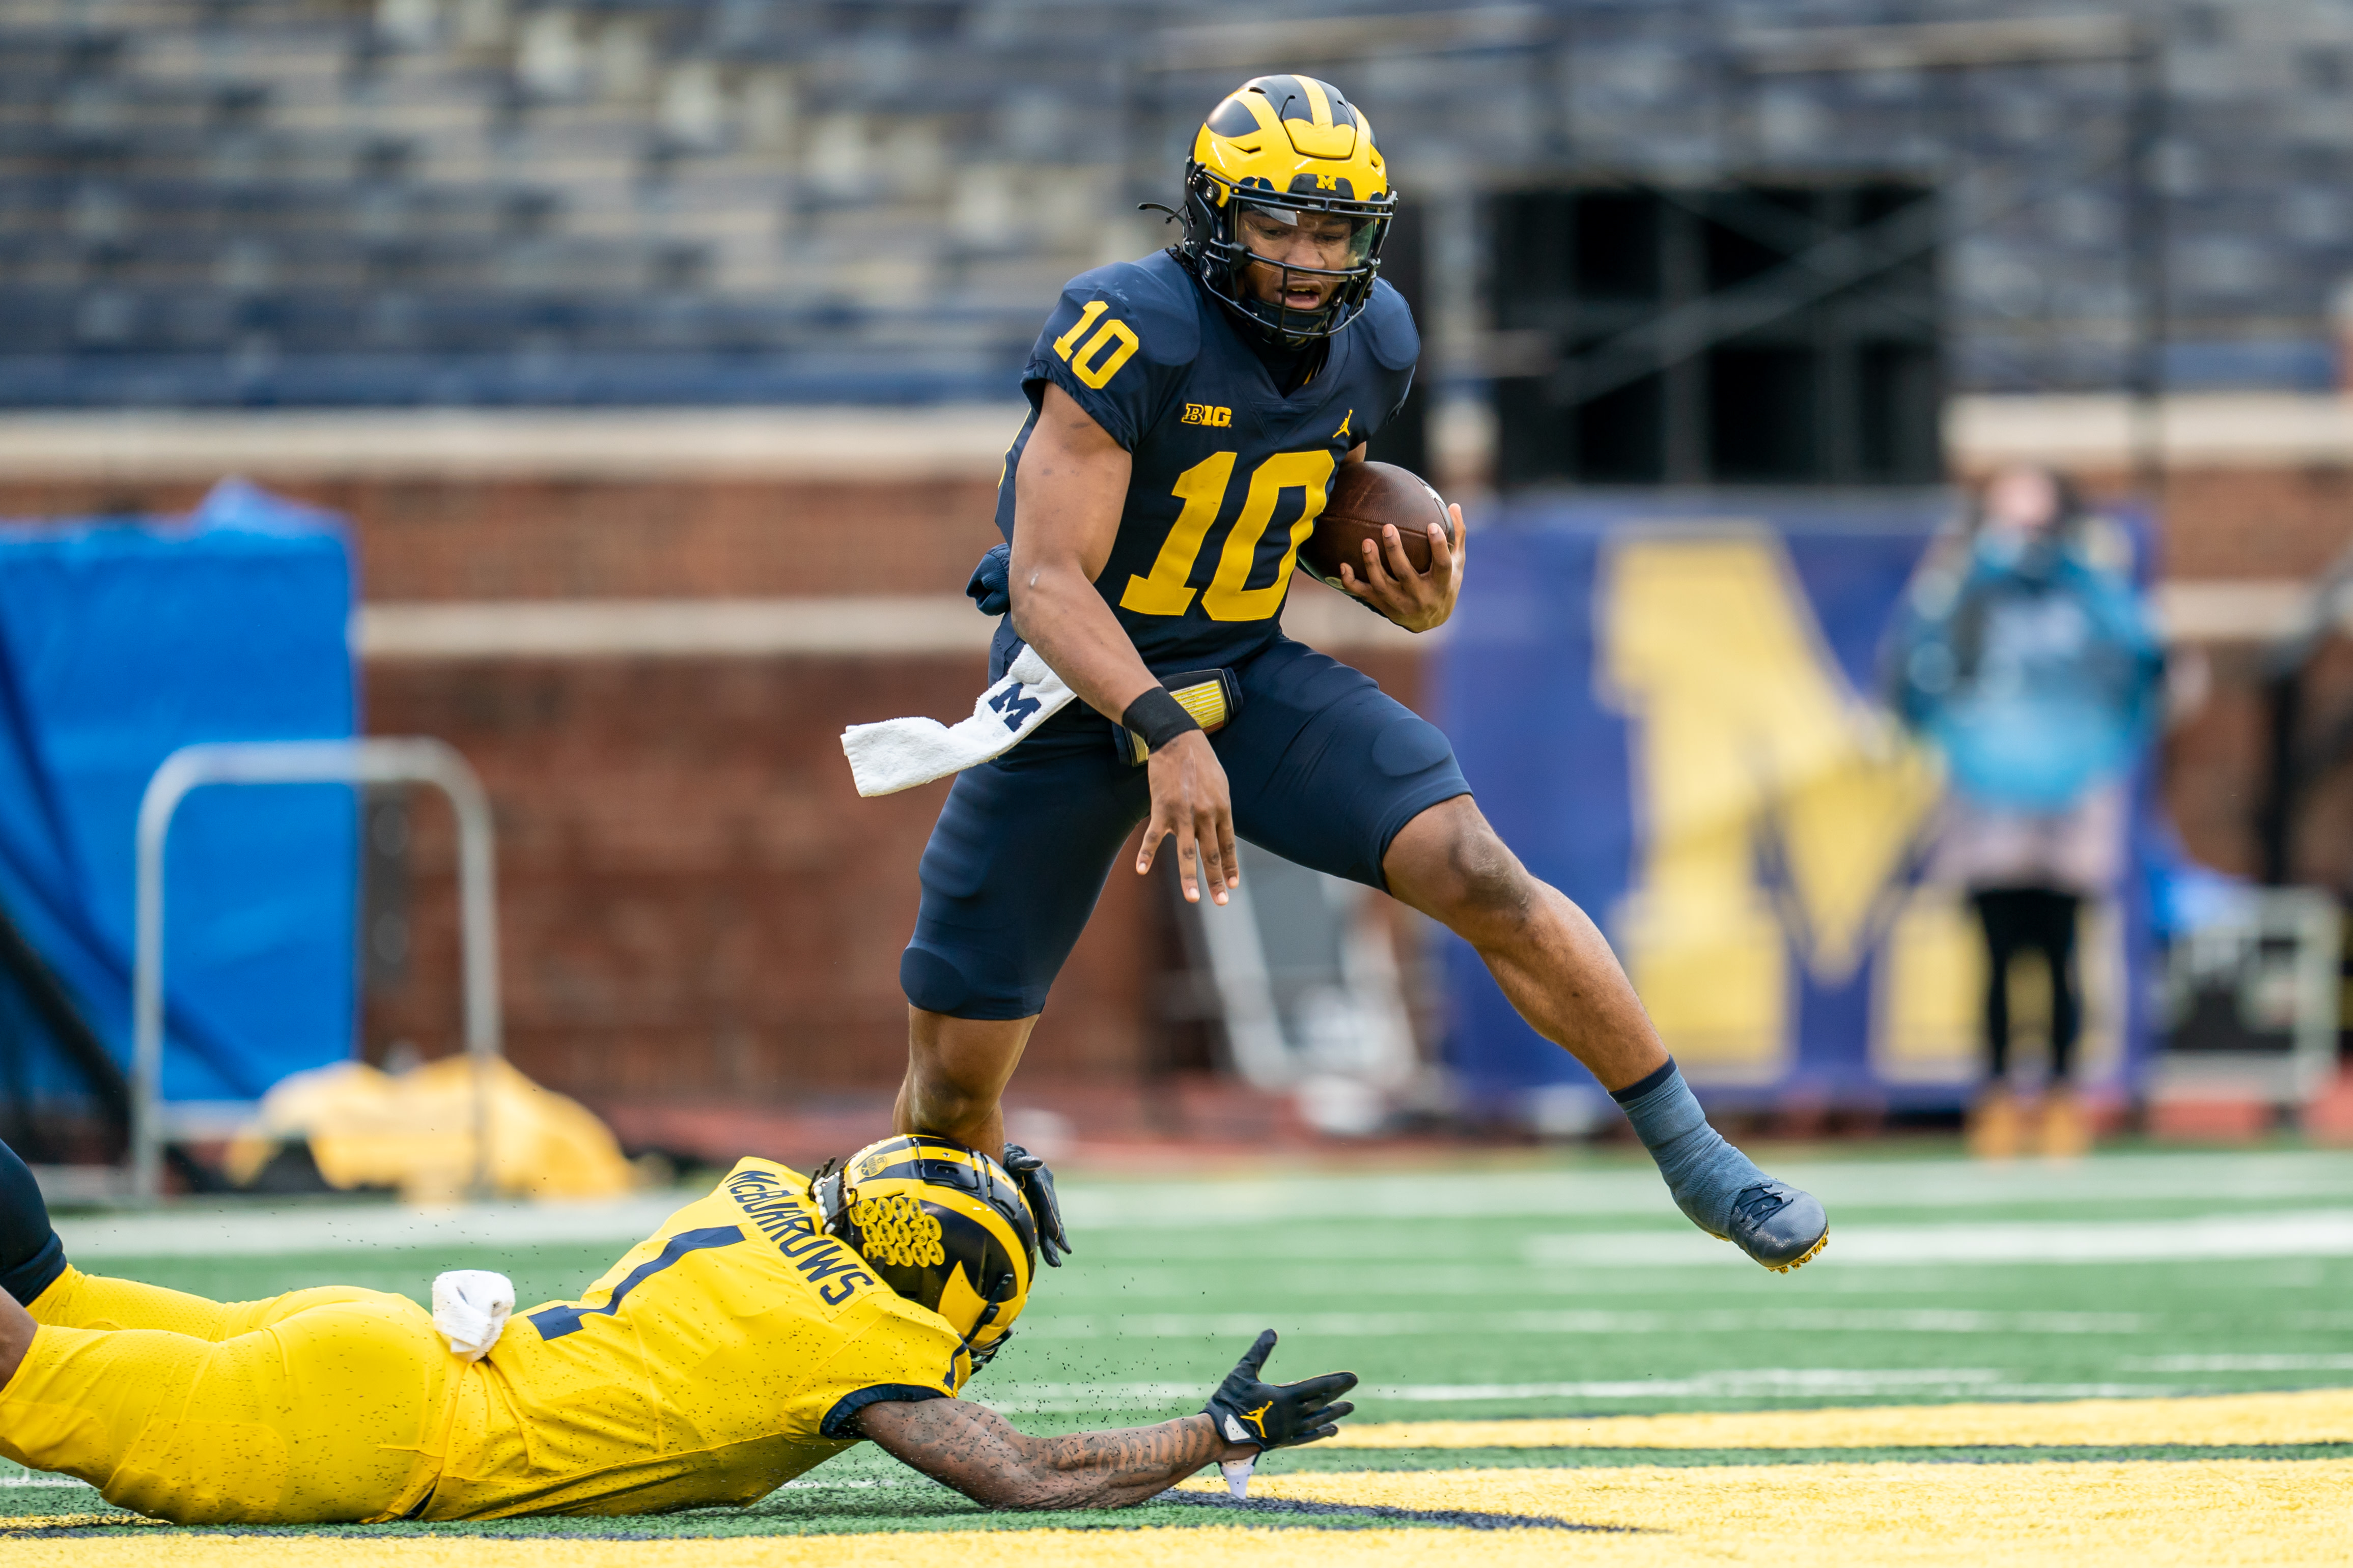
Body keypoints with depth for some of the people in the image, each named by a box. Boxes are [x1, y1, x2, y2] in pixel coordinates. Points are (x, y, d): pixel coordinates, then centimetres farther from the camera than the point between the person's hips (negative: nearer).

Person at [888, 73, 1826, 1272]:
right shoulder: (1131, 335, -25)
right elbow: (1046, 579, -29)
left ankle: (1695, 1163, -7)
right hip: (1076, 693, -3)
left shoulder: (1370, 347, -4)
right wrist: (1166, 732, -42)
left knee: (1481, 879, -18)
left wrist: (1417, 597, -5)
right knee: (954, 1075, 2)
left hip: (1250, 679, 3)